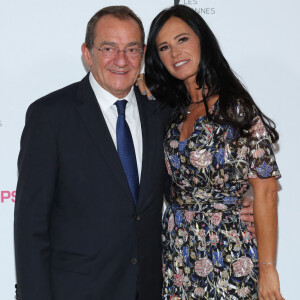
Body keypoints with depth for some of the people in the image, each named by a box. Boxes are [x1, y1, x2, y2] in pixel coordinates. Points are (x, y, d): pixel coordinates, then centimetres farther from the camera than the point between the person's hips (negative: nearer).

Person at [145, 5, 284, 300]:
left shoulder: (236, 108, -12)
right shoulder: (175, 112, 8)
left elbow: (265, 192, -13)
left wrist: (267, 269, -14)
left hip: (225, 253, -6)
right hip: (175, 252, 6)